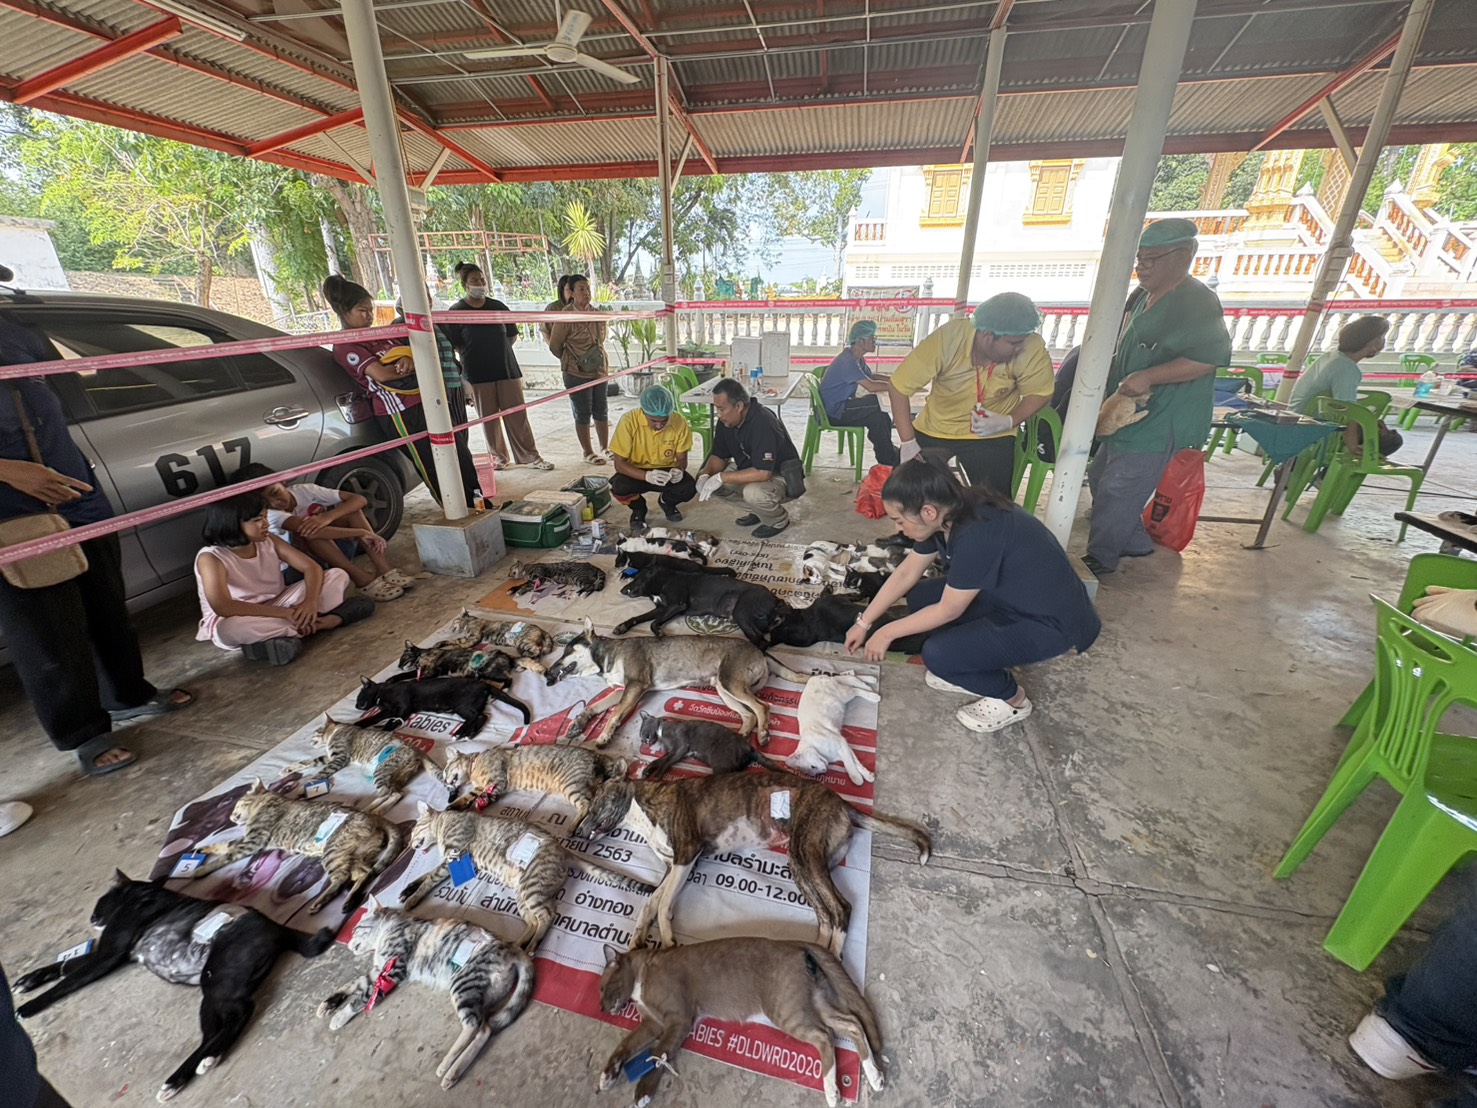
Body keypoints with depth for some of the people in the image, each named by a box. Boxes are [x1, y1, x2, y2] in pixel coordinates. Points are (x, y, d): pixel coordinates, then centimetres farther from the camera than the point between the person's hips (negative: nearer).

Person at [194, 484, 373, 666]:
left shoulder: (268, 541, -5)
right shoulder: (211, 558, -18)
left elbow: (312, 567, -9)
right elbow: (223, 607, -30)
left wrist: (310, 601, -29)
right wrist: (284, 613, -34)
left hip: (277, 606, 4)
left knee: (338, 575, -9)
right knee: (231, 629, -43)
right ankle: (312, 623, -26)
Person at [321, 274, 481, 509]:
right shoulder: (344, 347, -3)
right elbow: (381, 374, -17)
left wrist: (411, 360, -8)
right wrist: (413, 365, -5)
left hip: (423, 402, 8)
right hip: (400, 412, -8)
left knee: (460, 454, 8)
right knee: (434, 467, -5)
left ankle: (481, 503, 18)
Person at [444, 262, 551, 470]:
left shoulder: (498, 307, 6)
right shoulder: (455, 312, -1)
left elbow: (512, 336, 12)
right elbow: (452, 346, 1)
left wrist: (496, 350, 2)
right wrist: (473, 355, -1)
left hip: (507, 369, 1)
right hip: (477, 375, -1)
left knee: (518, 415, -1)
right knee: (488, 418, 6)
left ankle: (529, 456, 4)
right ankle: (498, 456, 20)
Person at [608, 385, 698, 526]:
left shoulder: (679, 422, -18)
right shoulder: (629, 421, -24)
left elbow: (681, 458, -4)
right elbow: (619, 464, -21)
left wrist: (679, 470, -30)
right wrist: (647, 476, -39)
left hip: (666, 471, 1)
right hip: (637, 473, -1)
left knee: (689, 487, -27)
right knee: (619, 487, -32)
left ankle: (666, 501, 11)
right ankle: (639, 508, 6)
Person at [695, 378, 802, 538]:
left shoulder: (763, 423, -31)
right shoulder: (726, 421, -7)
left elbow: (763, 473, -37)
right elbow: (719, 456, 2)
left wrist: (721, 477, -34)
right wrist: (705, 475, -19)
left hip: (782, 477, -8)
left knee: (754, 492, -38)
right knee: (710, 481, -4)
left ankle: (779, 520, -3)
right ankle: (757, 510, 11)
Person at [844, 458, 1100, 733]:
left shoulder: (977, 533, -33)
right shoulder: (950, 514, -7)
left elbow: (948, 610, -22)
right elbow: (906, 574, 4)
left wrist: (886, 633, -9)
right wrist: (864, 623, 8)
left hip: (1050, 621, -9)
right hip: (1009, 596, 9)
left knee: (938, 654, -22)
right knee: (919, 597, 1)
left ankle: (1011, 699, 6)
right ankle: (973, 673, 16)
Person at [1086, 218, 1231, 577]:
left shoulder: (1197, 302, -15)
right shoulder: (1143, 297, 13)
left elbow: (1212, 355, -24)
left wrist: (1147, 378, -27)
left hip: (1158, 426, -10)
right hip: (1126, 417, 10)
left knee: (1116, 493, -6)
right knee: (1101, 480, 18)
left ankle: (1099, 561, 10)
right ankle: (1136, 543, 35)